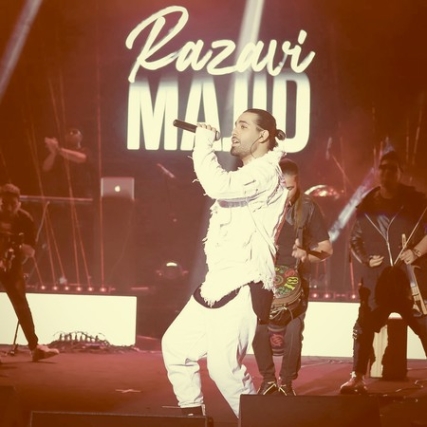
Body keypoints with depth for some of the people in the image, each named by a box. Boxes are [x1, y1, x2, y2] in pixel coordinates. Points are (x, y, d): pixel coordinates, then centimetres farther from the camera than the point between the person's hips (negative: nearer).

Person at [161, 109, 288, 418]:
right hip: (218, 284, 11)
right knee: (176, 344, 14)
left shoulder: (267, 172, -12)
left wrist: (204, 143, -16)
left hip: (243, 288, -11)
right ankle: (193, 416, 24)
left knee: (224, 367, -17)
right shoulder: (245, 176, 23)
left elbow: (219, 186, -27)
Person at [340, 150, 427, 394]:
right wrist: (364, 258, -1)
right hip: (376, 280, 3)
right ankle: (358, 378, 7)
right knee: (363, 328, -1)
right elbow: (355, 240, 17)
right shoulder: (366, 206, 11)